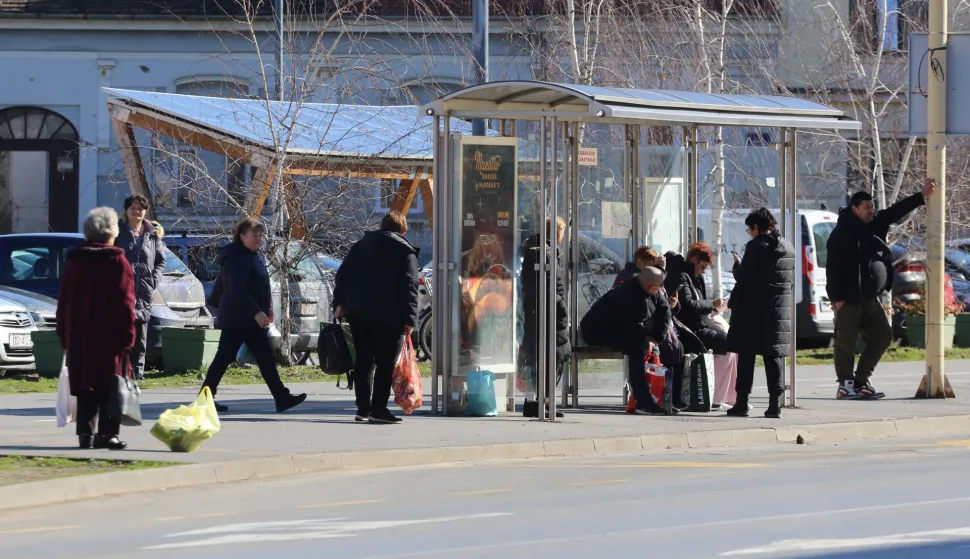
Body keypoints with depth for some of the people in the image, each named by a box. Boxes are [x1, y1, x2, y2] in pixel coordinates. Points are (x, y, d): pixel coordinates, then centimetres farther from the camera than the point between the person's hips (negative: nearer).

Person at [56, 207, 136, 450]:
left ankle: (85, 432, 4)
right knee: (109, 386, -2)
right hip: (109, 336, -5)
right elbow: (125, 303, -12)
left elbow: (63, 303, 13)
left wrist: (64, 335, 17)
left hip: (79, 338, 5)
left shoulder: (74, 262, 10)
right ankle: (107, 433, -6)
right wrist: (127, 334, -9)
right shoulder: (118, 263, -7)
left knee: (85, 387, 8)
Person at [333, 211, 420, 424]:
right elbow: (409, 286, -9)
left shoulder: (360, 246, 16)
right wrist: (409, 318, -10)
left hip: (357, 313, 6)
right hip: (388, 316, -6)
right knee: (385, 364, -3)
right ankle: (378, 409, -9)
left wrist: (339, 303, 13)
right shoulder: (405, 251, -1)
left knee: (363, 361, 12)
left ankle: (363, 408, 13)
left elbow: (342, 275, 12)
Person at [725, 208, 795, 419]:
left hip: (753, 309, -6)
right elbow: (792, 279, 14)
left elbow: (743, 276, -15)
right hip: (780, 309, 6)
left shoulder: (757, 246, -13)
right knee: (774, 356, 7)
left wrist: (737, 264, 4)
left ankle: (742, 403, 0)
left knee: (746, 356, 1)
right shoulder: (788, 248, 9)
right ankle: (775, 403, 2)